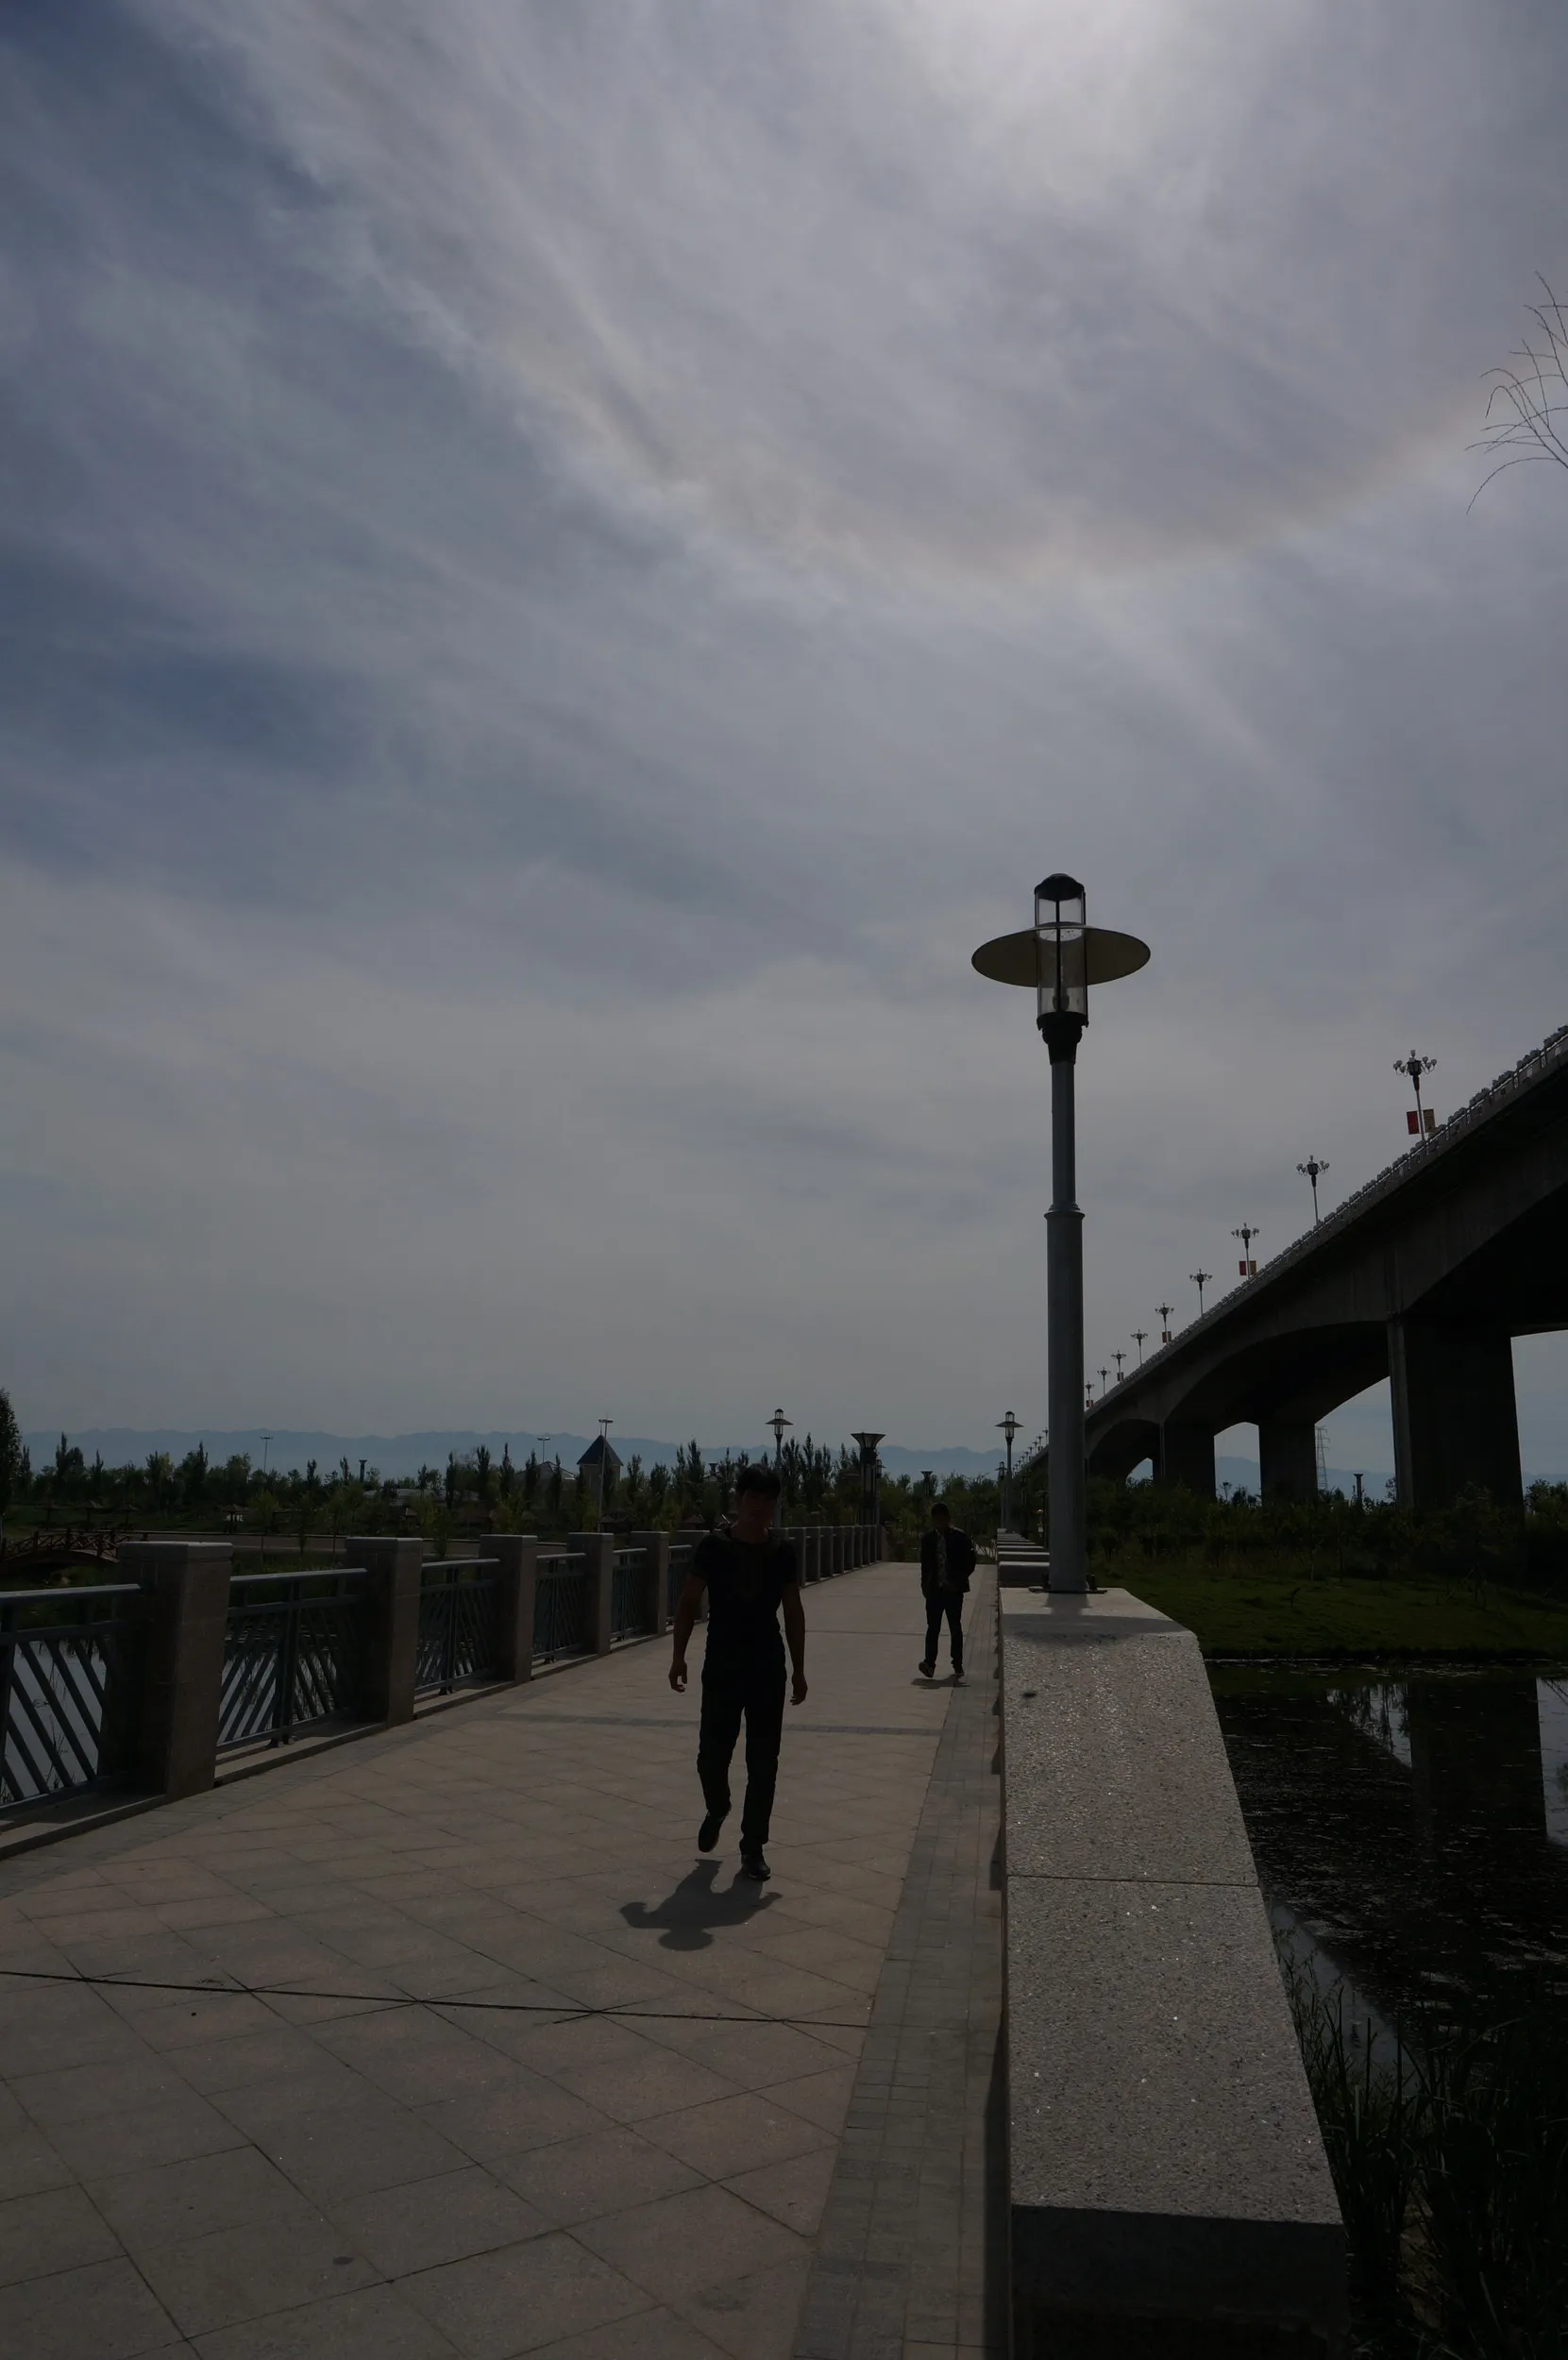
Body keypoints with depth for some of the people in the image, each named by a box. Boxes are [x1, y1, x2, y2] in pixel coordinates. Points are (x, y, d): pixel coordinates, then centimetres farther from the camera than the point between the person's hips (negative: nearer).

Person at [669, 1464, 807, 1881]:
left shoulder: (782, 1552, 0)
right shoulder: (714, 1546, -6)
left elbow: (793, 1612, 6)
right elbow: (689, 1602, -1)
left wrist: (799, 1671, 4)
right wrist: (678, 1657, -6)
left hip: (768, 1670, 1)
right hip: (721, 1667, -1)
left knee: (763, 1763, 2)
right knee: (712, 1754, 4)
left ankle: (753, 1847, 14)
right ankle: (716, 1809, 36)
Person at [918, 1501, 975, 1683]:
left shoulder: (960, 1538, -3)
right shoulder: (927, 1539, 5)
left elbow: (970, 1563, -2)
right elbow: (925, 1564, 11)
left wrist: (958, 1582, -9)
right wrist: (925, 1584, 1)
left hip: (953, 1590, -1)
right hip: (934, 1589, 1)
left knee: (955, 1628, 5)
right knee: (933, 1627, -5)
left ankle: (957, 1665, 12)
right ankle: (929, 1663, -10)